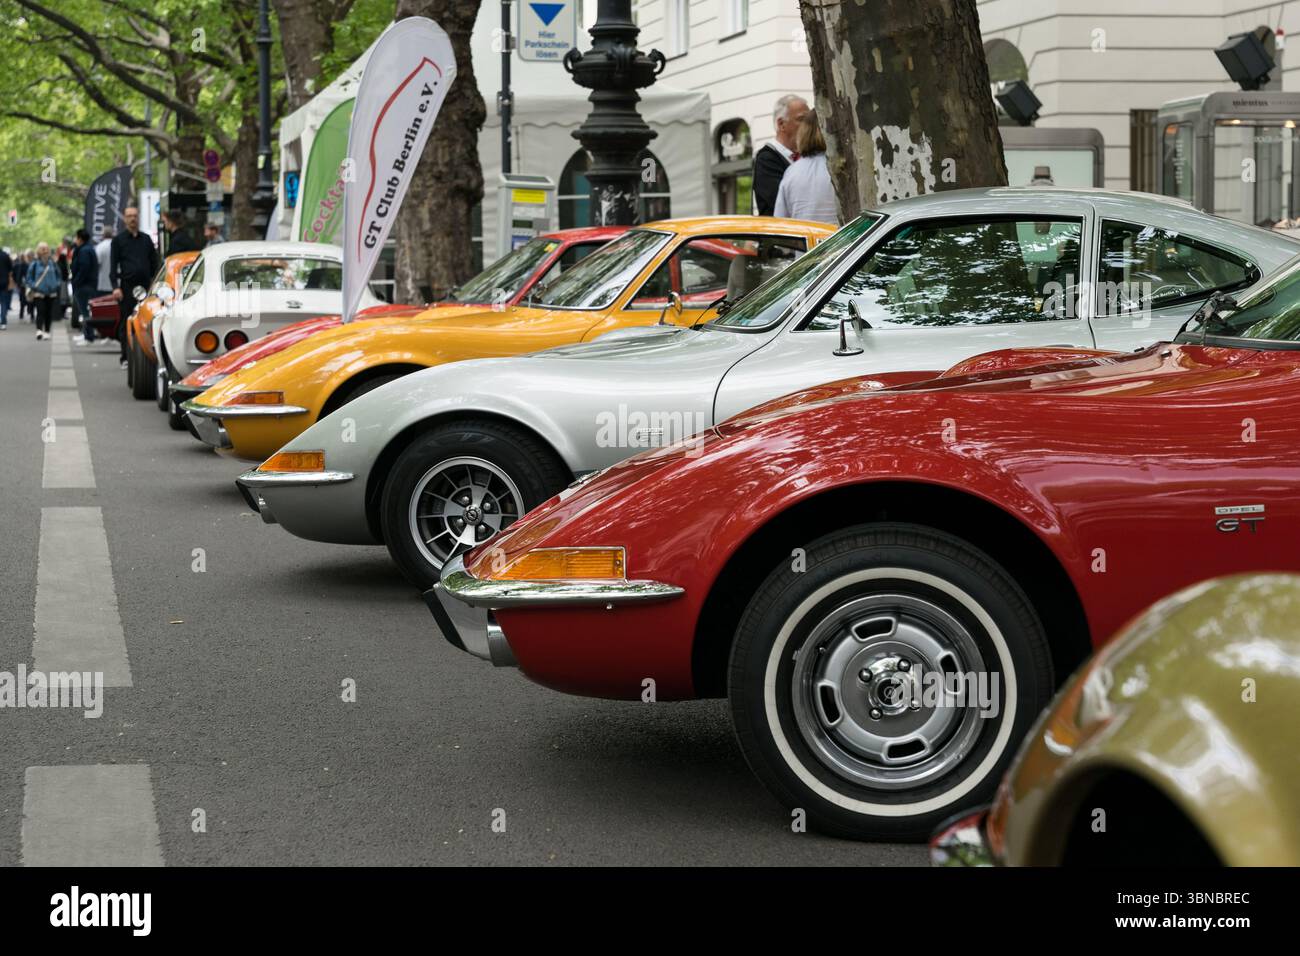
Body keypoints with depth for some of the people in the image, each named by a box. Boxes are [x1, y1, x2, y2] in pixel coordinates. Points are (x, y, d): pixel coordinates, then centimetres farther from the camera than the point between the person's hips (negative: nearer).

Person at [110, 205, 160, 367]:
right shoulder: (118, 240, 5)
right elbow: (113, 266, 0)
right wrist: (115, 287, -11)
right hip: (127, 286, -3)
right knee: (126, 323, -2)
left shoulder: (146, 239, 15)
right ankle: (126, 357, 3)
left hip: (146, 286, 3)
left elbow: (154, 263, 18)